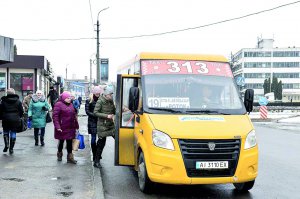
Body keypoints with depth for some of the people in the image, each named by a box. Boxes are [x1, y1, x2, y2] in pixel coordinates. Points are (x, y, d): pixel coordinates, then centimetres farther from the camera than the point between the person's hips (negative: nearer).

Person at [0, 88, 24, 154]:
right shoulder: (18, 101, 1)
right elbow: (21, 111, 4)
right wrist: (18, 117, 19)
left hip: (6, 119, 0)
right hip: (15, 120, 1)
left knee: (6, 132, 17)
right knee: (13, 133, 6)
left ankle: (6, 145, 2)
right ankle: (11, 148, 7)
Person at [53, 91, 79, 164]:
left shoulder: (71, 105, 12)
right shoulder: (58, 104, -10)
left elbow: (74, 116, 17)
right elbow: (55, 116, -16)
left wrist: (76, 126, 14)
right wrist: (57, 126, -22)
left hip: (70, 128, 5)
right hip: (62, 128, -5)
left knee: (69, 142, 5)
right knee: (61, 141, 11)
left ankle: (70, 157, 10)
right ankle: (59, 154, 32)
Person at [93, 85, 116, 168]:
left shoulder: (111, 101, 6)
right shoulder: (100, 101, -12)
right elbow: (95, 112, -15)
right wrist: (106, 116, -21)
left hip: (111, 125, 6)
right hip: (102, 125, -6)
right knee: (101, 143, 0)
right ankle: (96, 161, 11)